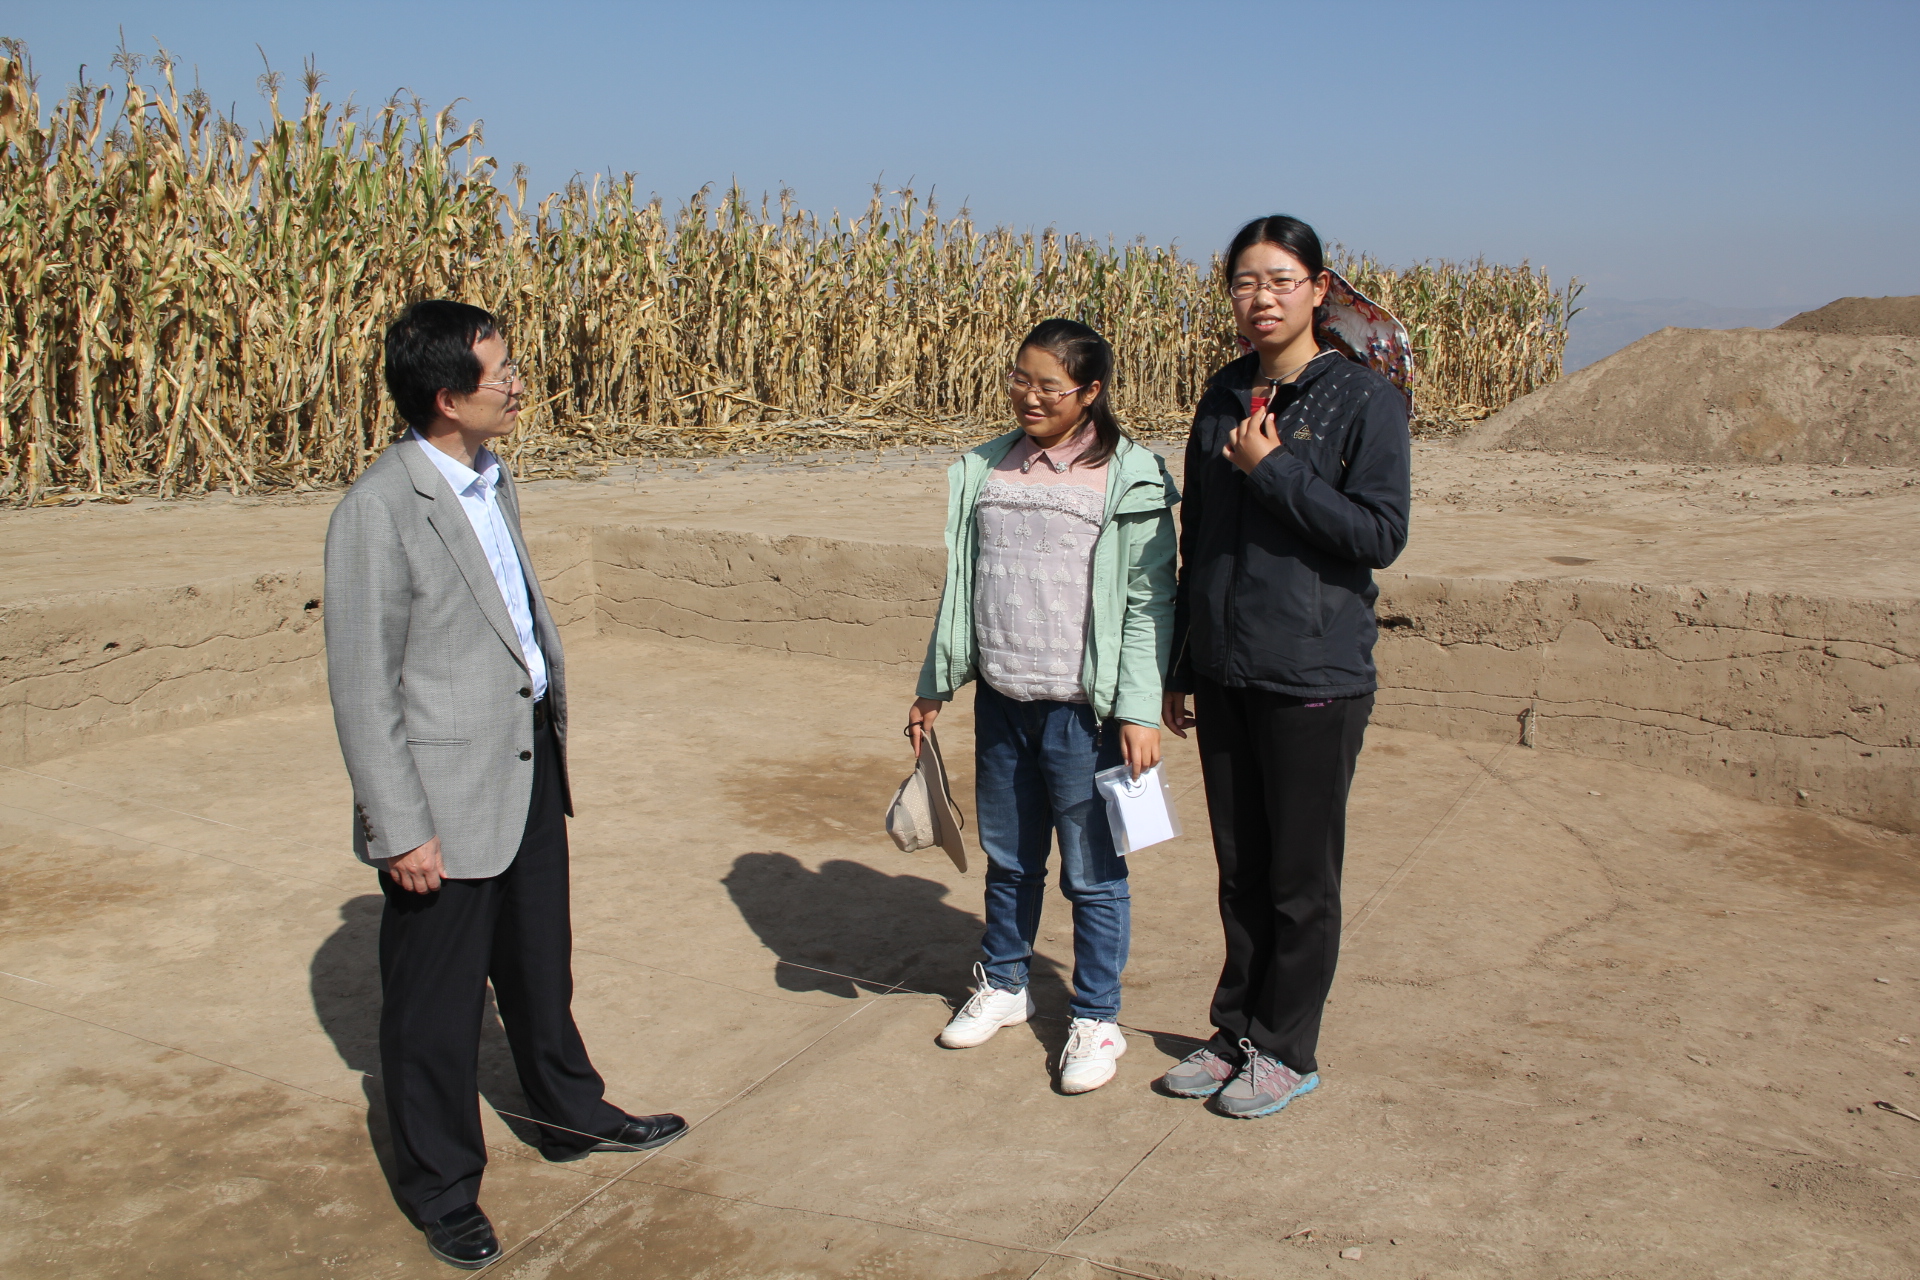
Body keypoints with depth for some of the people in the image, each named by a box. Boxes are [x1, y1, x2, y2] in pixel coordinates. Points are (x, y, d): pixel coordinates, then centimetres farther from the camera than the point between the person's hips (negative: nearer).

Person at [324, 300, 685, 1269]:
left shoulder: (492, 480, 6)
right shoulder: (378, 510, -20)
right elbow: (362, 688, -18)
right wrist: (402, 828, -18)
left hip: (531, 765, 8)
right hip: (447, 796, -8)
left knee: (539, 962, 25)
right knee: (436, 1004, 9)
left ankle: (569, 1113, 46)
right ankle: (440, 1187, 28)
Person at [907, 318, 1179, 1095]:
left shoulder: (1128, 479, -8)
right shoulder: (986, 470, 7)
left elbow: (1150, 601, -9)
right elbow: (961, 583, 14)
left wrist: (1141, 711, -14)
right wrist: (934, 685, 17)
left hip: (1083, 710, -5)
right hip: (1001, 702, 5)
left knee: (1092, 871, 5)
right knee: (1008, 857, 19)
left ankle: (1096, 1019, 20)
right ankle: (1002, 986, 37)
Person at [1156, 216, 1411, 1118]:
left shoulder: (1364, 399, -8)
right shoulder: (1223, 398, 9)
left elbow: (1381, 535, -14)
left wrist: (1273, 470, -18)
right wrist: (1178, 668, 14)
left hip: (1314, 676, -5)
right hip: (1222, 673, 5)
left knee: (1300, 878, 7)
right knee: (1239, 872, 15)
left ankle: (1288, 1050, 22)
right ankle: (1237, 1030, 29)